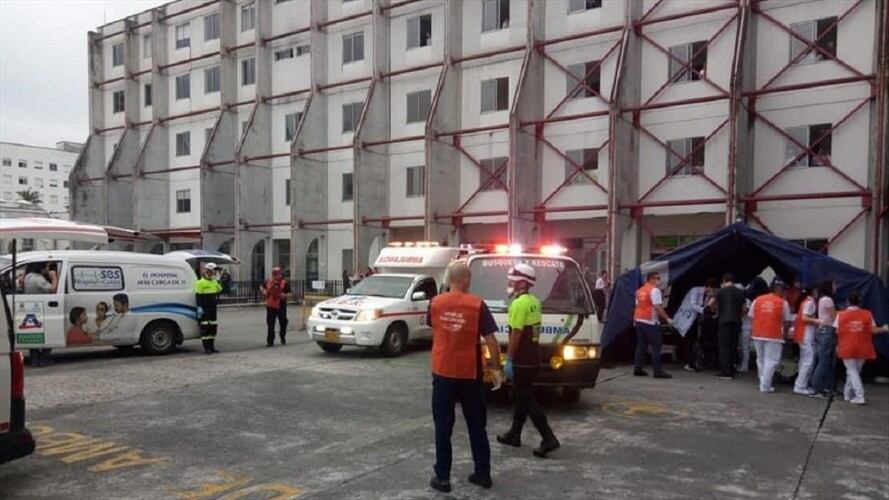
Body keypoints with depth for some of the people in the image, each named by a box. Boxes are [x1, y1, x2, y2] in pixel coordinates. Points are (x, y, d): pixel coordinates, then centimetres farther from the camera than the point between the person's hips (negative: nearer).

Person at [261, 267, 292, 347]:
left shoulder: (284, 283, -5)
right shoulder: (268, 281, 3)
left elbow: (290, 294, -2)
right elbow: (262, 287, 23)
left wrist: (285, 295, -22)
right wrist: (263, 291, 2)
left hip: (281, 306, -1)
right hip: (270, 306, 2)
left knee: (283, 323, 8)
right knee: (270, 324, 1)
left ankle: (283, 339, 30)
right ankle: (270, 341, 7)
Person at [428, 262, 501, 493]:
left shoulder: (435, 303, -1)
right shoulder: (477, 305, -11)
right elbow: (490, 340, -12)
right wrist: (496, 367, 2)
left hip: (442, 371, 1)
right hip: (470, 373, -1)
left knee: (443, 427, 9)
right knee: (477, 426, 14)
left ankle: (442, 477, 11)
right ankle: (483, 474, 22)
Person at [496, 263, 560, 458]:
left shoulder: (519, 304, -18)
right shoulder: (534, 302, 12)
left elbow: (516, 333, -21)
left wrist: (509, 359, -17)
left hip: (521, 360, -10)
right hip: (531, 358, 10)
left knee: (527, 401, -5)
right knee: (522, 397, 17)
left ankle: (549, 439, -7)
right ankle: (514, 434, 27)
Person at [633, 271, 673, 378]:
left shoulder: (640, 290, 16)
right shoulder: (654, 290, -9)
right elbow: (658, 307, -17)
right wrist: (667, 318, -13)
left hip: (639, 320, 8)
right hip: (649, 321, -8)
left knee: (641, 345, 11)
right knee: (656, 346, -4)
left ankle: (637, 369, 11)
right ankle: (658, 371, -5)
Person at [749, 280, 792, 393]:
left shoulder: (758, 300, 6)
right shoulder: (783, 303, -3)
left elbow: (751, 317, 8)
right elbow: (786, 321, -1)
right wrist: (784, 333, 14)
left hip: (758, 335, 4)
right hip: (774, 336, -4)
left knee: (761, 360, 15)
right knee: (771, 361, 1)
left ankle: (763, 383, 22)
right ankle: (765, 386, -1)